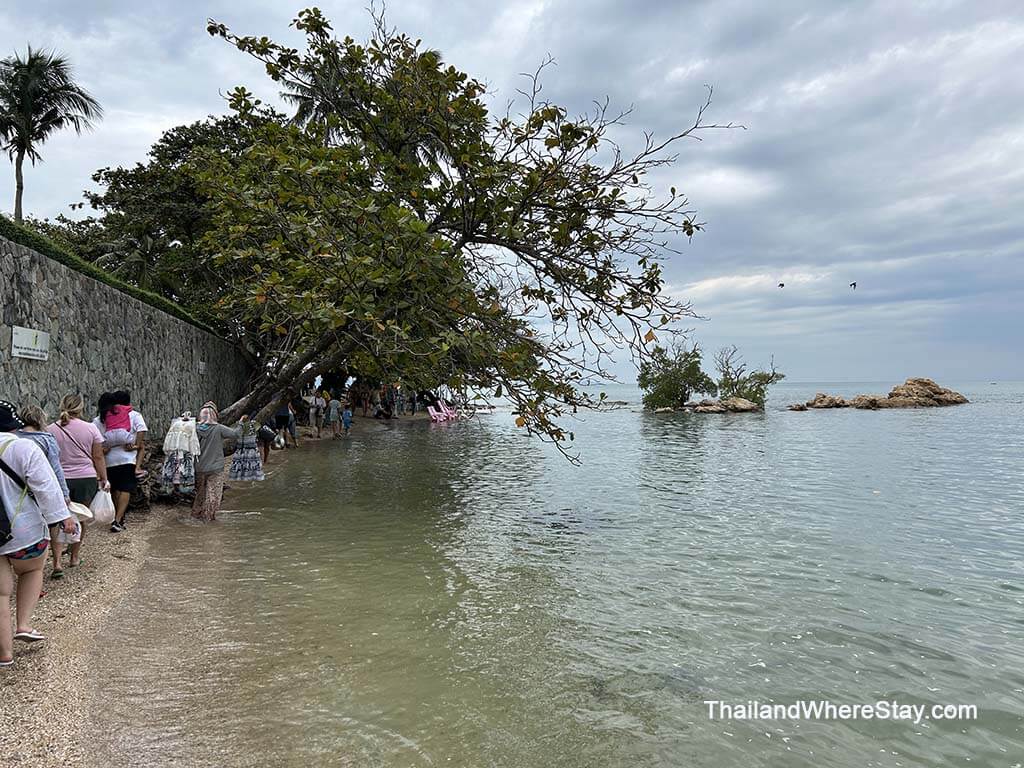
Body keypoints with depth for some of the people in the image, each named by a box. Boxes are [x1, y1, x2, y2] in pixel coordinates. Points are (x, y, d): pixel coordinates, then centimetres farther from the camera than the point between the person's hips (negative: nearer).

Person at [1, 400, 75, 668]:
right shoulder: (23, 448, -13)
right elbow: (45, 486, -18)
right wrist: (62, 515, -14)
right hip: (23, 531, -3)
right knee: (32, 571, 25)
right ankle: (23, 624, 13)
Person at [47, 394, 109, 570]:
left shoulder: (50, 430, -2)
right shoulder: (90, 428, -4)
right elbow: (98, 458, 0)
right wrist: (104, 479, 8)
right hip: (86, 479, 0)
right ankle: (74, 556, 24)